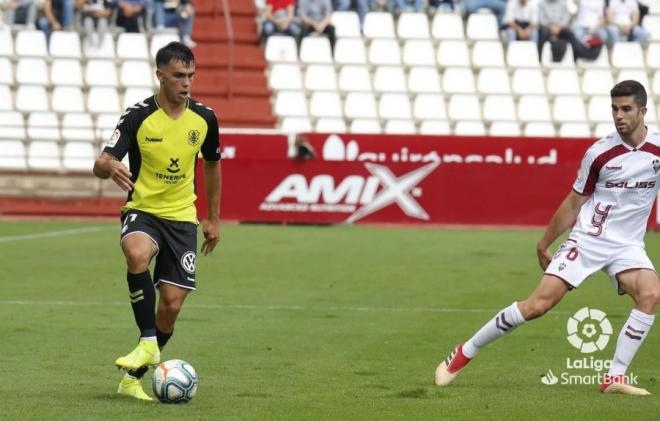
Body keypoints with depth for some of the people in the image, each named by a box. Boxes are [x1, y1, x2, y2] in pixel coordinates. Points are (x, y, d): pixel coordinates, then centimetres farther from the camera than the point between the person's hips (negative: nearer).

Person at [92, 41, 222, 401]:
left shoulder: (204, 118, 0)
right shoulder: (138, 116, -11)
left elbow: (212, 165, 17)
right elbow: (101, 164, -19)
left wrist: (213, 219, 18)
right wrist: (110, 167, -44)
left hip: (183, 217, 3)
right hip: (142, 210, -3)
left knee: (171, 305, -4)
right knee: (137, 255, -38)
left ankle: (133, 378, 14)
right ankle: (148, 343, -26)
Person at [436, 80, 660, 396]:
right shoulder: (599, 153, -7)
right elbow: (574, 203, 5)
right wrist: (544, 244, 10)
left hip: (627, 245, 2)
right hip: (588, 239, -2)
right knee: (538, 304, -11)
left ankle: (615, 378, -19)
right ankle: (463, 355, 3)